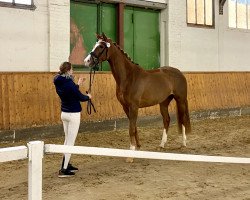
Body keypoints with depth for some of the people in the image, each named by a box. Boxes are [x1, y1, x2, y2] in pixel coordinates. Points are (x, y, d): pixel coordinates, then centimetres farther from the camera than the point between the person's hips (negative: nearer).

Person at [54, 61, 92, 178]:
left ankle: (66, 164, 29)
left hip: (64, 113, 9)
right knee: (70, 142, -3)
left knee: (67, 140, 20)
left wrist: (78, 85, 22)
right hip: (73, 114, -9)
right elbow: (80, 97, -13)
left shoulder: (58, 83, 3)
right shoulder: (69, 83, -22)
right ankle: (64, 170, -3)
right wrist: (88, 97, 7)